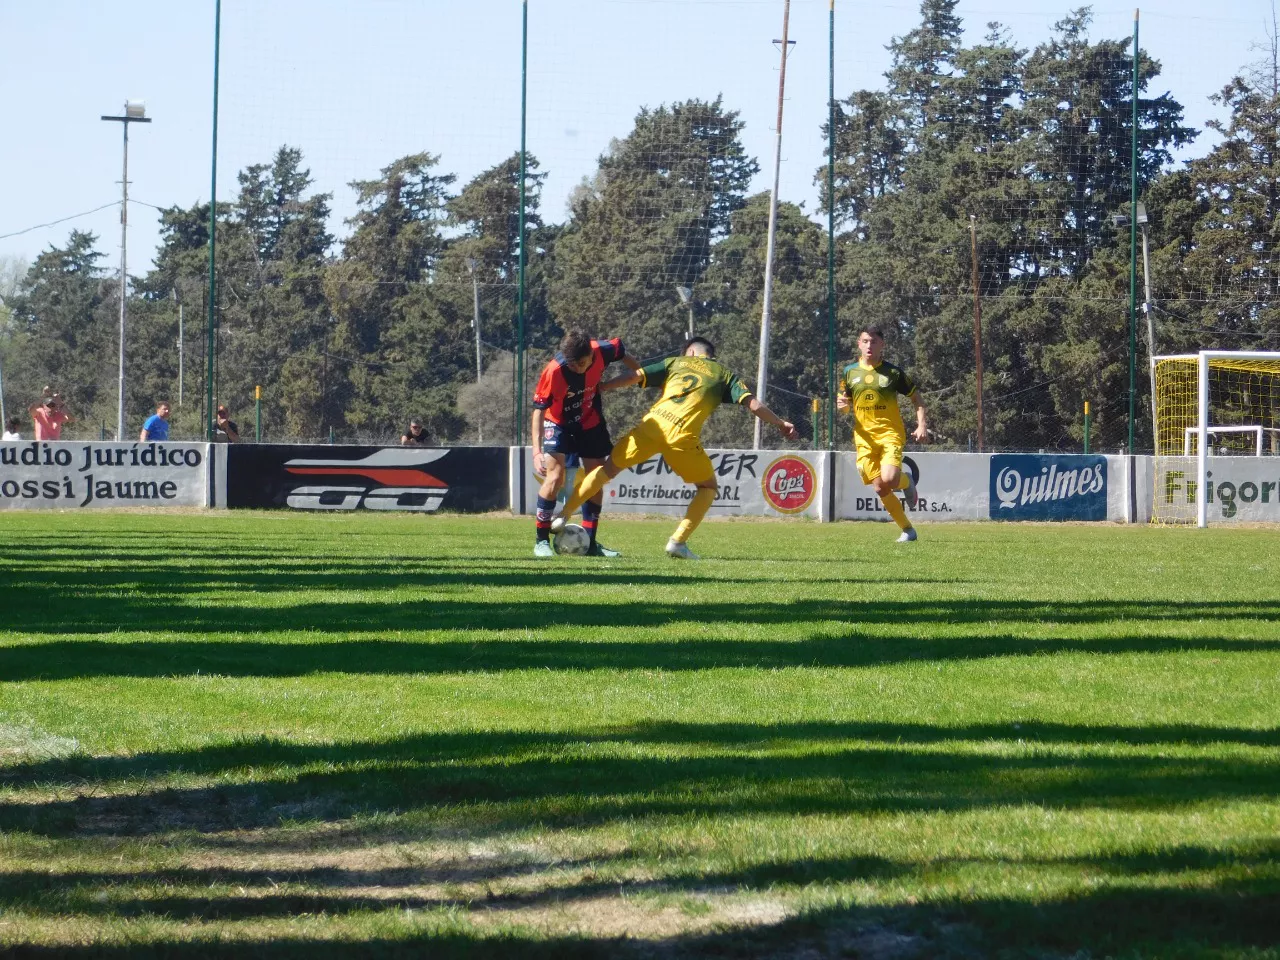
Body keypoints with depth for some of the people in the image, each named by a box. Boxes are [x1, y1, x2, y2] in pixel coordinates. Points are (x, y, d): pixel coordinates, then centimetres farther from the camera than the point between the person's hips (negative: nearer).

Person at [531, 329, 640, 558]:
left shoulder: (601, 351, -26)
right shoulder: (554, 371, -34)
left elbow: (621, 351, -1)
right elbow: (539, 410, -27)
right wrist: (537, 451, -34)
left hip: (591, 423, 4)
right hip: (558, 423, -4)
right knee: (555, 477, -20)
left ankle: (589, 542, 16)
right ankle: (541, 540, -8)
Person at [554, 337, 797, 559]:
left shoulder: (676, 362, 24)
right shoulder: (724, 374, 21)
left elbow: (634, 377, 14)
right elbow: (752, 404, 9)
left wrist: (595, 389, 17)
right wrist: (781, 424, 17)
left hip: (652, 424, 2)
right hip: (683, 434, -2)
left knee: (609, 468, 21)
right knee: (708, 487, 18)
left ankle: (564, 516, 19)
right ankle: (678, 541, 3)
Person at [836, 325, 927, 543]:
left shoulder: (893, 372, 0)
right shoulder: (850, 372, 8)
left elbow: (915, 397, 7)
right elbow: (846, 405, 16)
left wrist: (921, 425, -5)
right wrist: (842, 404, -9)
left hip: (891, 434, -3)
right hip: (864, 437, 3)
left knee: (889, 480, -23)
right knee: (880, 489, -5)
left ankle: (906, 481, 14)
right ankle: (907, 529, 9)